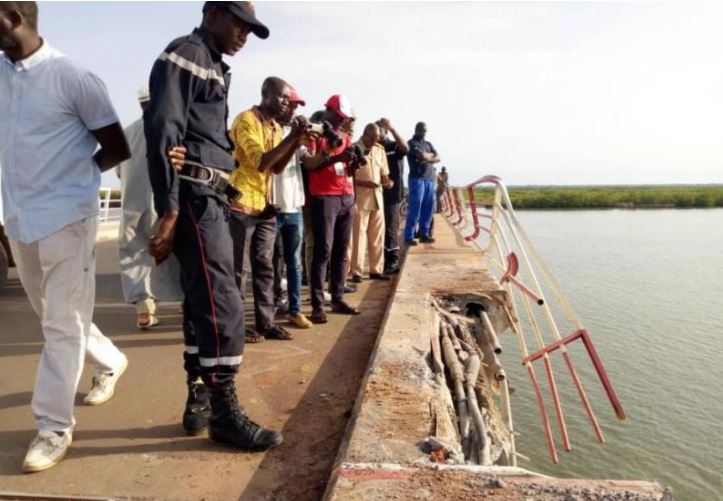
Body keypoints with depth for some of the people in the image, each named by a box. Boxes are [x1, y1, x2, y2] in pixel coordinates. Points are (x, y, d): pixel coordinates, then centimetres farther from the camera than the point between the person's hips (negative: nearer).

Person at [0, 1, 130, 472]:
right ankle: (111, 362, 40)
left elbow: (118, 149, -3)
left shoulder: (72, 76, -9)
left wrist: (74, 172, 4)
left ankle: (55, 427, 8)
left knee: (62, 324, -1)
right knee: (53, 316, 18)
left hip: (65, 216, -7)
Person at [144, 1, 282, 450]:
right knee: (223, 305, -10)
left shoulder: (217, 69, 24)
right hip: (195, 198, -10)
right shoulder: (185, 55, -4)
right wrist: (169, 211, -21)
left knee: (204, 304, 11)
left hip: (213, 200, 10)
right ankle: (225, 413, 0)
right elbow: (163, 131, -15)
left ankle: (199, 401, 21)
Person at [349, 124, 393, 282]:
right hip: (359, 198, -6)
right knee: (359, 235, -3)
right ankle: (356, 272, 3)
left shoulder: (380, 150, 12)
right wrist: (364, 183, -22)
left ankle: (376, 270, 18)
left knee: (377, 235, 9)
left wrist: (387, 181, -5)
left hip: (377, 197, 6)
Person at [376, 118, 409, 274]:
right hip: (375, 194, 5)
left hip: (391, 194, -4)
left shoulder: (394, 146, 2)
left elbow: (405, 148, -21)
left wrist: (392, 128, -25)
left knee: (390, 228, -3)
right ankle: (382, 260, 16)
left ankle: (393, 261, 3)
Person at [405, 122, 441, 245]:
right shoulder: (412, 143, -1)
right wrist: (431, 155, 5)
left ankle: (424, 234, 12)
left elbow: (438, 158, 9)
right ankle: (409, 236, -7)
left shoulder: (428, 144, 21)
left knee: (428, 208, 5)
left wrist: (428, 159, -10)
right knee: (415, 208, -10)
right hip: (417, 178, -7)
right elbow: (422, 156, -15)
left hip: (429, 179, 7)